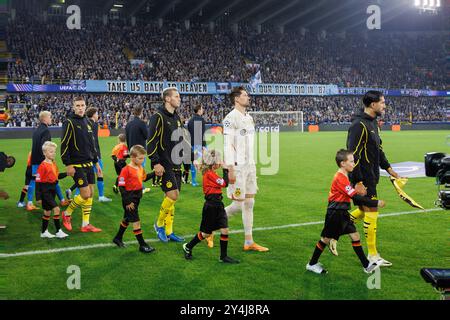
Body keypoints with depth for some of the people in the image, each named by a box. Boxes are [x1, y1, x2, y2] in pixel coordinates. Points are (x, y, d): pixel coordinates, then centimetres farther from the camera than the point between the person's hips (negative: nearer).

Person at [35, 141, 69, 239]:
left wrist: (66, 173, 3)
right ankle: (58, 231, -7)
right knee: (56, 208, -14)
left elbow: (57, 176, 19)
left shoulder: (54, 164, 8)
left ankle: (44, 232, 27)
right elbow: (38, 181, -16)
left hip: (52, 189, 8)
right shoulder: (43, 166, -16)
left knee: (48, 211, 15)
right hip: (45, 190, -8)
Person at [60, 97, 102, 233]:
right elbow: (64, 145, -12)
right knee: (85, 194, -9)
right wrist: (68, 165, -16)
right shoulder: (69, 122, -9)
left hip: (88, 164, 7)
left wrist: (96, 161, 18)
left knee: (91, 194, 6)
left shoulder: (87, 122, 13)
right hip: (76, 165, -7)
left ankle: (86, 224, 13)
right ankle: (67, 214, 13)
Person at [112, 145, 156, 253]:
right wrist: (127, 201, -20)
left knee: (127, 219, 21)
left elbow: (144, 178, 23)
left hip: (137, 198, 8)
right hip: (129, 199, -8)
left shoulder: (140, 168, 5)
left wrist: (154, 173, 9)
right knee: (136, 221, -7)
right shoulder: (126, 170, -19)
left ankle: (118, 238, 38)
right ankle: (142, 245, -1)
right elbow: (121, 186, -19)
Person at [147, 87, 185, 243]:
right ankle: (159, 224, 7)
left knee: (170, 197, 8)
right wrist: (156, 163, -19)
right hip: (164, 165, -8)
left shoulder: (176, 117, 15)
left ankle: (168, 231, 15)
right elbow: (151, 142, -14)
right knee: (173, 195, -14)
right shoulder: (158, 117, -10)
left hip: (176, 164, 8)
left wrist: (183, 158, 18)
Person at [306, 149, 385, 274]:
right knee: (326, 238, 2)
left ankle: (366, 265, 9)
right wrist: (376, 203, -21)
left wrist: (360, 193, -8)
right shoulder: (340, 178, -21)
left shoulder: (343, 176, 11)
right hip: (334, 213, -9)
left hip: (342, 213, 9)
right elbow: (355, 197, -24)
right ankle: (312, 264, 17)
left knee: (355, 235, 6)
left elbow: (352, 195, 11)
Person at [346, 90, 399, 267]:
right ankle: (372, 255, 6)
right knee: (371, 211, -4)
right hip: (363, 179, -10)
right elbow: (353, 155, -22)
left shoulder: (373, 122, 12)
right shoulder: (359, 125, -19)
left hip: (371, 177, 10)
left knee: (365, 209, 17)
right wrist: (358, 182, -23)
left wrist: (388, 168, 21)